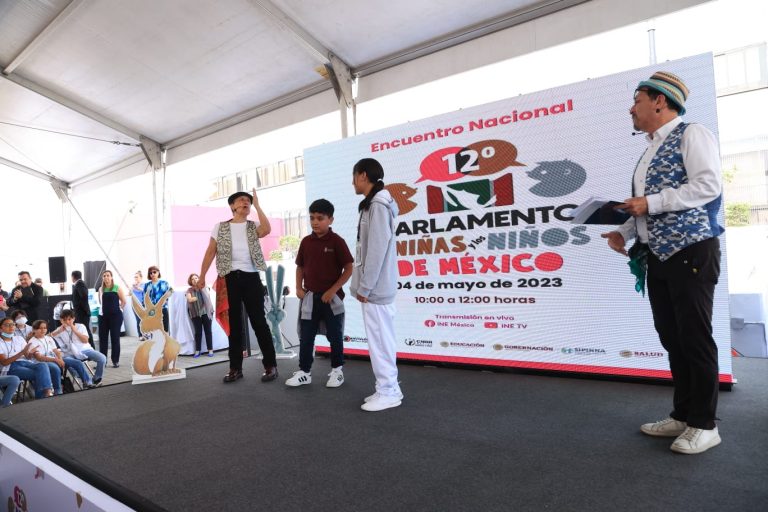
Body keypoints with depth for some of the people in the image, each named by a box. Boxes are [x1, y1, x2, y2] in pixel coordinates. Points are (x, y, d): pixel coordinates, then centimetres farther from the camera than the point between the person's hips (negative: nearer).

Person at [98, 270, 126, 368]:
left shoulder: (117, 288, -5)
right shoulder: (101, 289, 5)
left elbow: (123, 301, -1)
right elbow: (100, 302, 18)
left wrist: (117, 309, 2)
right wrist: (106, 308, 9)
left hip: (115, 315, -4)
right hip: (103, 316, 4)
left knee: (115, 338, 2)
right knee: (102, 338, 6)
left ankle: (115, 361, 9)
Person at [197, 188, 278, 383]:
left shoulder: (253, 227, 9)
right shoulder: (220, 227, 11)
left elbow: (266, 230, -14)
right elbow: (210, 252, 11)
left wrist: (257, 205, -8)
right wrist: (202, 276, 5)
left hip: (251, 277, -1)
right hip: (229, 278, 1)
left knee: (259, 321, -1)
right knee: (234, 324, 8)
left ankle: (270, 365, 6)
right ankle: (235, 367, 17)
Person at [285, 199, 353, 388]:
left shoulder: (336, 241, -10)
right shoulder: (306, 241, 4)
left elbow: (348, 269, -10)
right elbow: (300, 267, 14)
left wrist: (333, 290, -15)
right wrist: (299, 288, 2)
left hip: (331, 297, -4)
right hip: (310, 297, 4)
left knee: (335, 336, 8)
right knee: (306, 336, 9)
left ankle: (337, 370, 23)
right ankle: (304, 372, 19)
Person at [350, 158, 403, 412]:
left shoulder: (378, 205, -14)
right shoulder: (373, 204, 16)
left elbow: (377, 250, -19)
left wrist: (364, 287, -15)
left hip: (376, 287, -10)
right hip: (375, 287, 10)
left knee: (379, 339, -3)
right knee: (381, 338, 13)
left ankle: (387, 392, 7)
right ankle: (388, 388, 22)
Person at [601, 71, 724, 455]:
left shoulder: (691, 135, -4)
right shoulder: (650, 152, 19)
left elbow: (708, 185, -17)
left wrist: (651, 203, -18)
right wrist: (624, 232, 7)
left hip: (691, 251, -8)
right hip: (657, 256, 8)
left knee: (694, 337, -2)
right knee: (672, 337, 11)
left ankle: (703, 425, 10)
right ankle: (682, 416, 21)